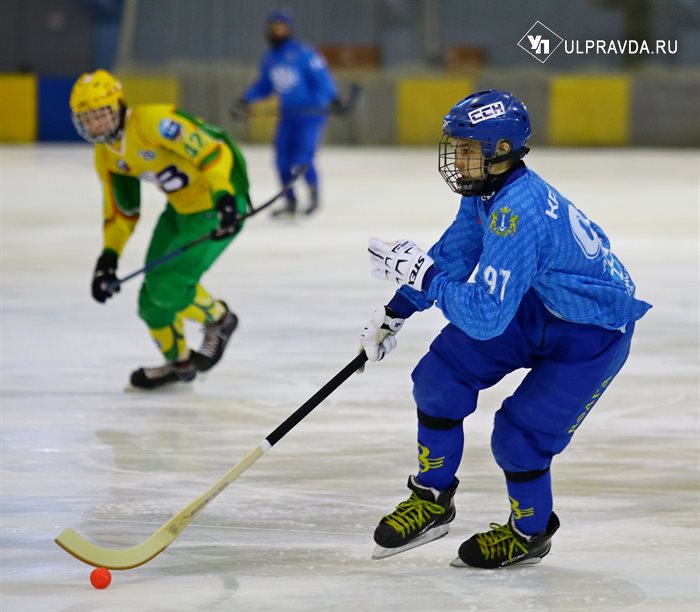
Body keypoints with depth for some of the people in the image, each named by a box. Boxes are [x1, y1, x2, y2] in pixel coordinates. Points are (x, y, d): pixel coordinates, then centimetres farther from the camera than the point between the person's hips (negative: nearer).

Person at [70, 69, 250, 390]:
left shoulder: (153, 123, -27)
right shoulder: (106, 155, 2)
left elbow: (213, 150, -30)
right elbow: (121, 210, 13)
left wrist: (225, 198, -39)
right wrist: (108, 256, 6)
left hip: (217, 205, -9)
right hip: (180, 207, 9)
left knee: (169, 285, -16)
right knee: (154, 287, 9)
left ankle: (218, 319, 13)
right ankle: (178, 362, 31)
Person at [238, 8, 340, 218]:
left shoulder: (302, 53, -15)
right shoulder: (269, 59, 7)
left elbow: (322, 77, -17)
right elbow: (264, 86, 17)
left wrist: (331, 98, -30)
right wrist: (247, 97, 1)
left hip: (311, 112, -7)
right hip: (288, 114, 7)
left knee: (303, 159, -13)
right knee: (282, 159, 3)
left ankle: (314, 195, 13)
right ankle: (290, 202, 17)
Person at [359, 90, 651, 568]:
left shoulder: (519, 214, -36)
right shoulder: (486, 191, -7)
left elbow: (486, 316, -38)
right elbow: (450, 256, 10)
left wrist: (420, 273, -34)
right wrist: (394, 314, 12)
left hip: (593, 333, -9)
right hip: (537, 306, 9)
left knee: (519, 436, -12)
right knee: (441, 374, -3)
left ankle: (530, 533, 17)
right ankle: (432, 500, 13)